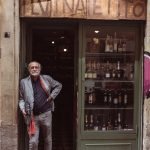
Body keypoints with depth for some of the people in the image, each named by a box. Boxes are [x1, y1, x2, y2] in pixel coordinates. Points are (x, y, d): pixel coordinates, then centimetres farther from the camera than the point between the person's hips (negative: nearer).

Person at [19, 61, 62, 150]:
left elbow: (58, 86, 17)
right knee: (33, 142, -6)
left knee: (48, 140, 14)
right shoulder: (24, 82, 1)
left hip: (46, 114, 1)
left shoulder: (47, 79, 2)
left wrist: (52, 96, 6)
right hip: (32, 116, -1)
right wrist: (23, 109, -11)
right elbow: (21, 99, 5)